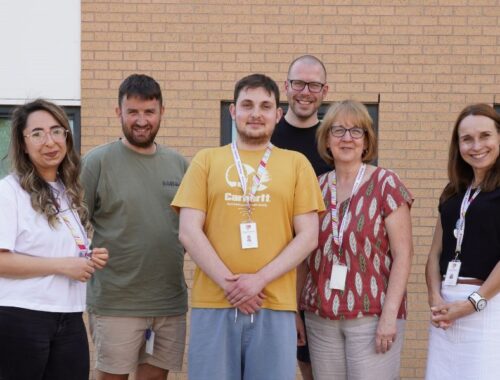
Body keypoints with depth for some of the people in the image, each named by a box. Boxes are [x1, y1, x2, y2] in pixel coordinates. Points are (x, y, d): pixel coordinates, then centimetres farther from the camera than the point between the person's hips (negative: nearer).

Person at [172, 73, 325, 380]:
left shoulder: (296, 164, 9)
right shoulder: (207, 161, 9)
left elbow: (308, 236, 2)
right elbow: (189, 232, 1)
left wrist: (260, 279, -9)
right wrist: (228, 282, -9)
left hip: (275, 306, 0)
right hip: (213, 303, 0)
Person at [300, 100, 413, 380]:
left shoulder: (385, 184, -3)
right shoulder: (316, 188, 9)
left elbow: (403, 253, -7)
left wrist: (390, 314, -13)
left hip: (372, 316, -4)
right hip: (320, 317, 4)